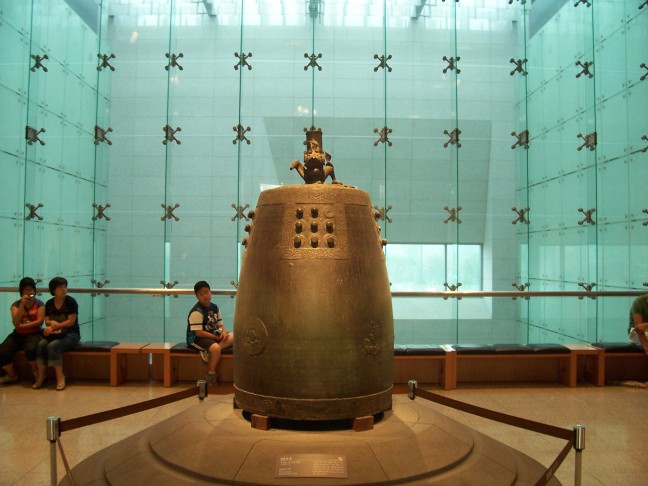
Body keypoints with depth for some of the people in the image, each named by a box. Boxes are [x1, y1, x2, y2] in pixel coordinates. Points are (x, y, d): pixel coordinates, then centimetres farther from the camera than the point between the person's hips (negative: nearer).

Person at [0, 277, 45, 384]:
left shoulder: (39, 304, 1)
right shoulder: (16, 304, 5)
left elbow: (40, 321, -9)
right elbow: (16, 322, -10)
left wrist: (22, 325, -11)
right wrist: (22, 305, -16)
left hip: (33, 334, -3)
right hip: (17, 334, 3)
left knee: (31, 350, -35)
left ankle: (36, 372, -4)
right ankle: (12, 375, 8)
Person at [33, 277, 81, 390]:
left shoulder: (71, 302, -5)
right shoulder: (49, 303, 11)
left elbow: (71, 322, -11)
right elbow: (47, 321, 10)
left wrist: (54, 326, -13)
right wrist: (52, 322, -12)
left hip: (71, 334, -5)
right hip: (53, 334, 5)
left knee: (52, 346, -30)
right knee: (41, 344, -25)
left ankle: (60, 377, -20)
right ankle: (41, 376, -14)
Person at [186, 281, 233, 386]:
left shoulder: (214, 307, 7)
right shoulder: (196, 311, -18)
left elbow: (220, 325, 12)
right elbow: (198, 332, -21)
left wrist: (224, 332, -12)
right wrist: (216, 337, -19)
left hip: (214, 335, 8)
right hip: (196, 338, -8)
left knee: (233, 336, -10)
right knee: (216, 348, -36)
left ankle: (208, 352, -22)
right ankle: (211, 374, -13)